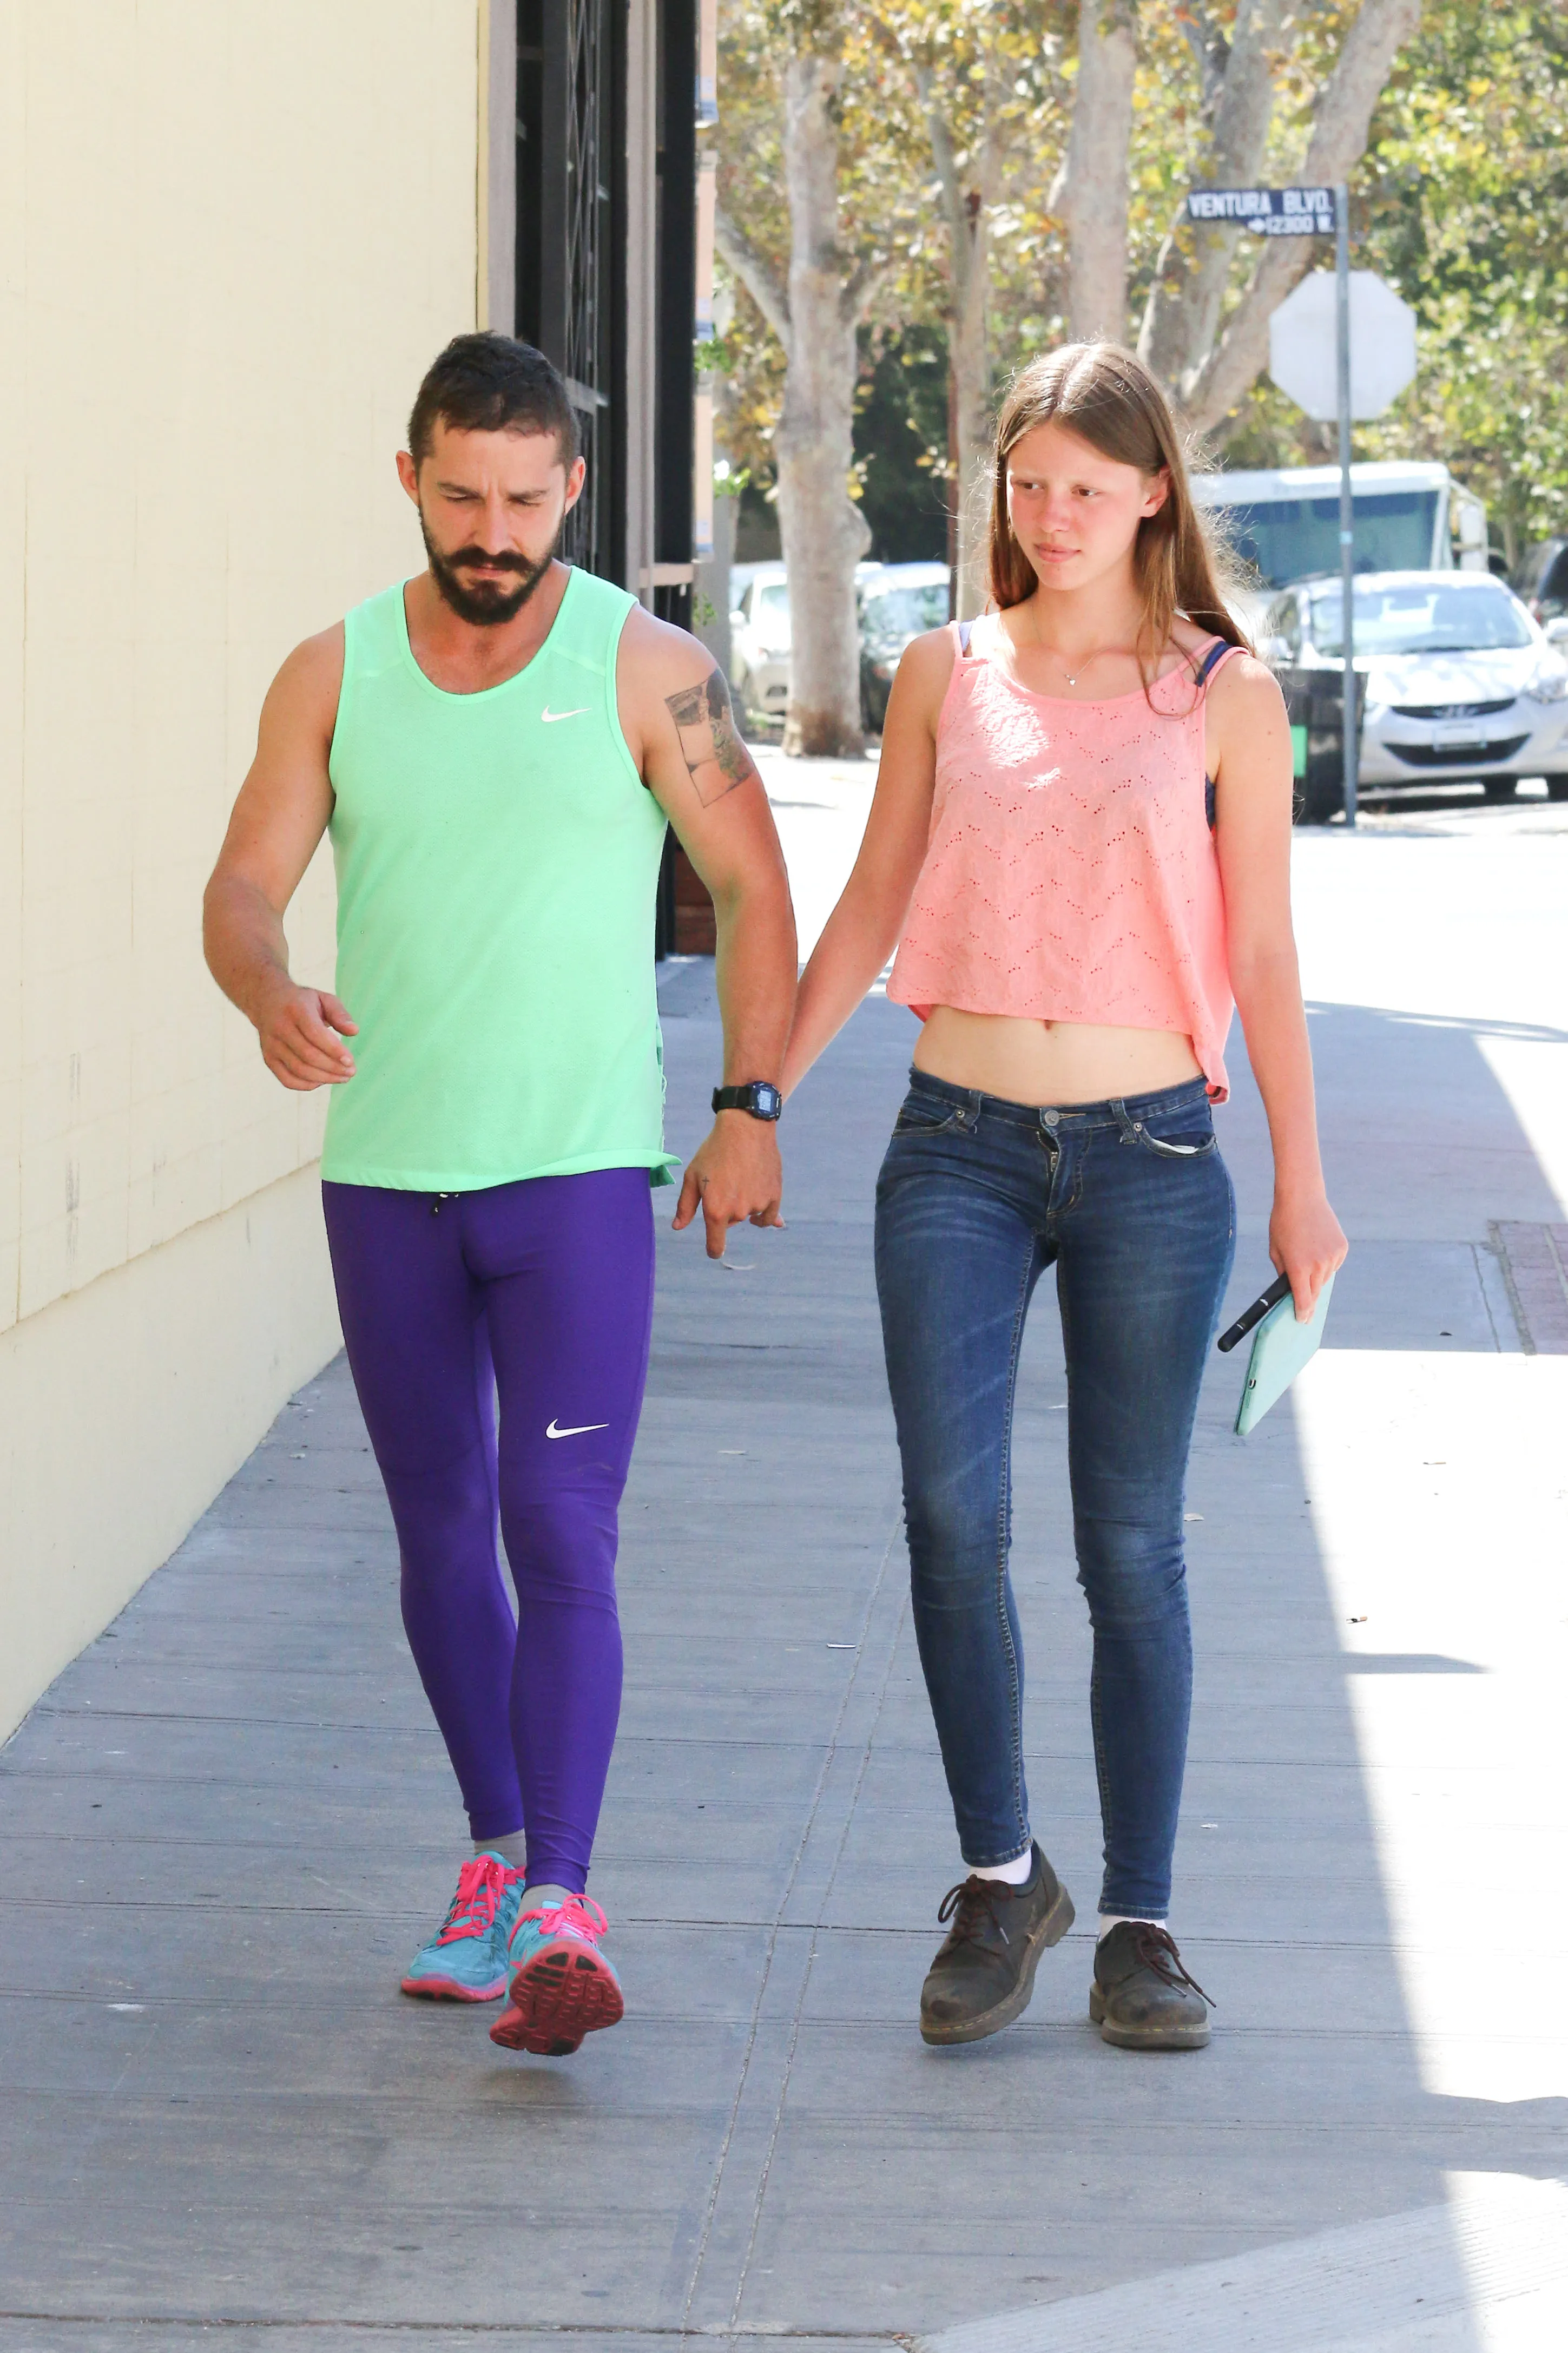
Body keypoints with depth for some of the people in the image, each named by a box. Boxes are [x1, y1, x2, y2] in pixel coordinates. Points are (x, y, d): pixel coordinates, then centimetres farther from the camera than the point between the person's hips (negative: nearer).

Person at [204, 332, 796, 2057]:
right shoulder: (334, 674, 4)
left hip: (579, 1171, -4)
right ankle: (497, 1861, 27)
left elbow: (751, 888, 3)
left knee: (561, 1534, -13)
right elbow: (244, 889, -1)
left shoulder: (645, 670, -3)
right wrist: (272, 995, -24)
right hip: (385, 1174, 4)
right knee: (441, 1532, 12)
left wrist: (750, 1107, -2)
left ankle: (559, 1915, -19)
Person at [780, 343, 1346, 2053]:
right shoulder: (946, 675, 8)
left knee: (1132, 1545, 2)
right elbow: (869, 911, 13)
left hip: (1149, 1157, -1)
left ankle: (1139, 1923, 12)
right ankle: (1000, 1877, 2)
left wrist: (1301, 1185, 3)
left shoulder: (1222, 694, 3)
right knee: (951, 1509, -13)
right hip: (959, 1146, 1)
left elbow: (1262, 952, 4)